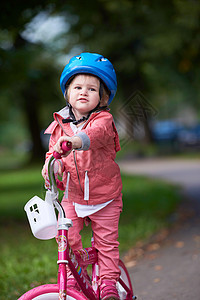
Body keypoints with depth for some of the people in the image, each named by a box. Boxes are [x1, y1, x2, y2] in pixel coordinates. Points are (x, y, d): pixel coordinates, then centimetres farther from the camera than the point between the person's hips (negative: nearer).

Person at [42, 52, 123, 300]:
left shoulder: (103, 120, -17)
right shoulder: (61, 124, -3)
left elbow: (95, 134, -40)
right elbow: (54, 150, 1)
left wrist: (76, 140, -61)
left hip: (104, 196, -3)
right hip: (72, 194, 3)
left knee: (106, 241, 3)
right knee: (67, 236, -1)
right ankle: (72, 275, 21)